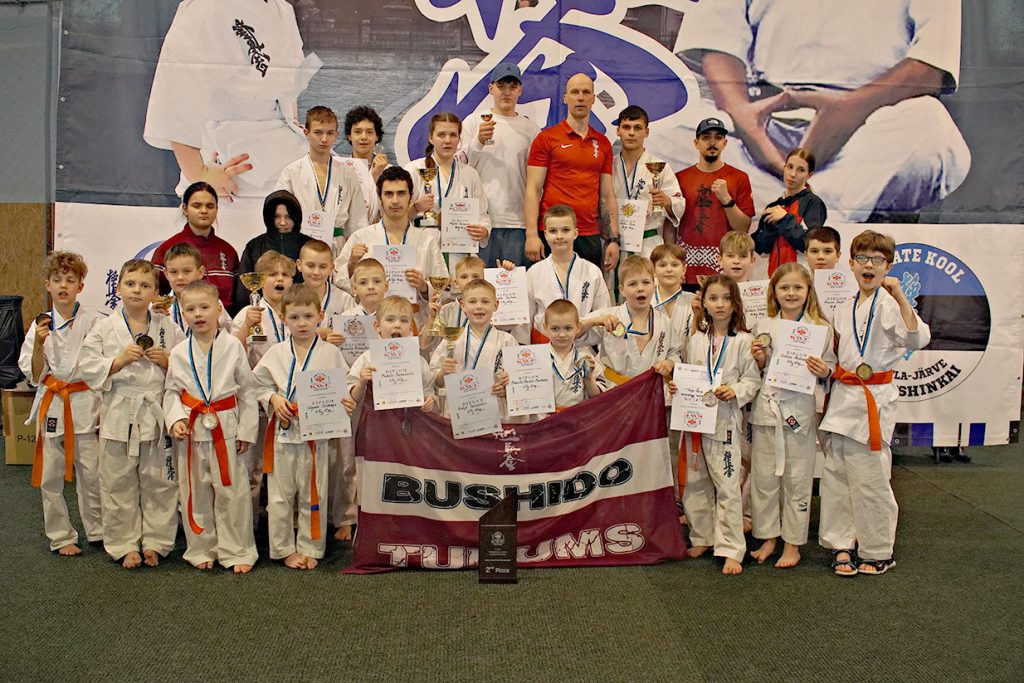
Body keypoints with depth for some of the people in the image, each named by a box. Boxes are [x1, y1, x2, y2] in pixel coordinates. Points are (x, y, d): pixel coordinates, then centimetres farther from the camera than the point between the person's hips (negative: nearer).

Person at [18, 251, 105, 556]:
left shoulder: (95, 321, -3)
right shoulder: (40, 324, 3)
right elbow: (34, 376, 2)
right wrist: (39, 344, -13)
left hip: (86, 404, -2)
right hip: (51, 405, 2)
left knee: (91, 473, 1)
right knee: (50, 476, 8)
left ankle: (98, 532, 19)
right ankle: (60, 536, 22)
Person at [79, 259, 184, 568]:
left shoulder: (168, 328, 4)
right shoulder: (104, 328, 2)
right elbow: (89, 369, -2)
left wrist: (166, 361, -11)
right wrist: (120, 360, -14)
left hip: (159, 414, 1)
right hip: (118, 414, 0)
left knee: (160, 483, 7)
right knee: (119, 484, 7)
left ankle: (156, 542, 22)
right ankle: (124, 545, 21)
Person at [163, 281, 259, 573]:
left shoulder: (233, 346, -5)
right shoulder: (179, 353, 2)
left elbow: (247, 390, -1)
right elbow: (171, 391, 8)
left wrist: (247, 429, -3)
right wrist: (175, 419, -10)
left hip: (227, 429, -2)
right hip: (192, 429, 2)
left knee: (232, 491, 3)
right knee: (196, 493, 11)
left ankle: (237, 551, 16)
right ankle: (201, 549, 26)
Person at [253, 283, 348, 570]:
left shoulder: (330, 353, -1)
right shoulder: (276, 353, 1)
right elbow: (258, 383, 8)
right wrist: (273, 398, -9)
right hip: (283, 431, 1)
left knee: (313, 495, 9)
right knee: (281, 495, 8)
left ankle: (310, 549, 23)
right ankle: (285, 549, 22)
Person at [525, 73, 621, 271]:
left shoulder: (603, 143, 13)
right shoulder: (546, 138, 2)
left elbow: (607, 195, 13)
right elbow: (533, 189, -3)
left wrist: (614, 239, 6)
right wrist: (531, 234, -12)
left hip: (591, 237, 4)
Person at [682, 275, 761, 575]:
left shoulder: (743, 341, -3)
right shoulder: (696, 341, 11)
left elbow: (752, 380, -4)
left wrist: (735, 391, -21)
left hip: (725, 421, -5)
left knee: (727, 486, -5)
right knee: (695, 483, 12)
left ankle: (731, 549, 3)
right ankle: (702, 538, 27)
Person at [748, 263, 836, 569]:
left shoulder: (821, 328, 2)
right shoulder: (763, 326, 6)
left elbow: (831, 367, 7)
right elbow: (757, 372, 11)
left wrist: (824, 371, -14)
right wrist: (758, 359, -9)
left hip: (801, 408, -2)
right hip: (766, 406, 2)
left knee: (797, 480, 6)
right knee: (764, 477, 8)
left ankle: (792, 544, 19)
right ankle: (768, 538, 25)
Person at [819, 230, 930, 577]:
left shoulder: (888, 304, -7)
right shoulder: (845, 308, 13)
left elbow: (917, 339, -24)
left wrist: (899, 296, -28)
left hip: (874, 398, -7)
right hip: (843, 397, 7)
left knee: (869, 478, -2)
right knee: (835, 473, 10)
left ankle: (878, 551, 14)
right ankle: (843, 543, 23)